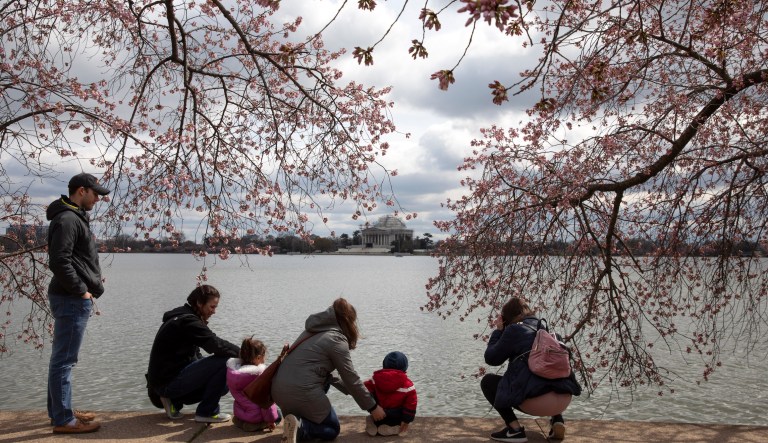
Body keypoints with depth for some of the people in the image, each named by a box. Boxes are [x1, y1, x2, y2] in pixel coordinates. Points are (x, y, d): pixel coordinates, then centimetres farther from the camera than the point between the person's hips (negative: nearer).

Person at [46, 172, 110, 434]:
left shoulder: (75, 218, 18)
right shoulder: (67, 219, -15)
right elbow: (59, 261, -23)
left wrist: (87, 289, 14)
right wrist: (81, 291, -17)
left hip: (73, 298, 11)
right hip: (72, 300, -11)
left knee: (62, 359, 16)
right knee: (64, 360, -4)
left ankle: (60, 411, 26)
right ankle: (63, 420, 2)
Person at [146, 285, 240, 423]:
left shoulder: (182, 317, 13)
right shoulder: (187, 321, -18)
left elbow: (195, 356, 15)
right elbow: (217, 345, -28)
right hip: (167, 382, -10)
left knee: (223, 384, 12)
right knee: (223, 362, -19)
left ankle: (174, 401, 12)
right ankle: (206, 412, -6)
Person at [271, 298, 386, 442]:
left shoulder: (313, 331, 17)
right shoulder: (337, 339, -7)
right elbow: (351, 379, -3)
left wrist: (354, 390, 28)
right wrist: (373, 407, 8)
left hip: (278, 390, 8)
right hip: (302, 393, -7)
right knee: (333, 429, 16)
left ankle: (299, 420, 13)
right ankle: (300, 426, -11)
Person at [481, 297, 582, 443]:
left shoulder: (514, 329, 1)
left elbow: (491, 358, 8)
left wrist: (498, 331, 21)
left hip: (536, 402, -6)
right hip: (564, 400, 7)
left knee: (487, 381, 15)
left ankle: (515, 429, 2)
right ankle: (557, 420, 17)